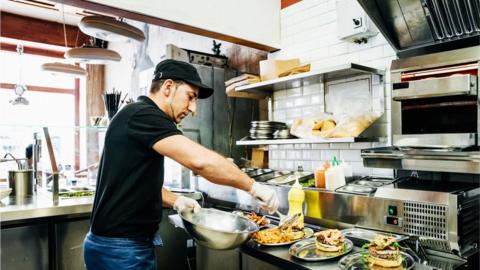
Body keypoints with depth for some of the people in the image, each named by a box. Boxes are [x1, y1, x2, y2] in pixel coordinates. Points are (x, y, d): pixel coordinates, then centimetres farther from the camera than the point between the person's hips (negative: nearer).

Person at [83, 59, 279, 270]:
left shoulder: (141, 117, 11)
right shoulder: (143, 115, -20)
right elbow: (200, 161, -32)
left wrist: (175, 201, 4)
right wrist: (253, 187, -20)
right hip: (121, 250, -9)